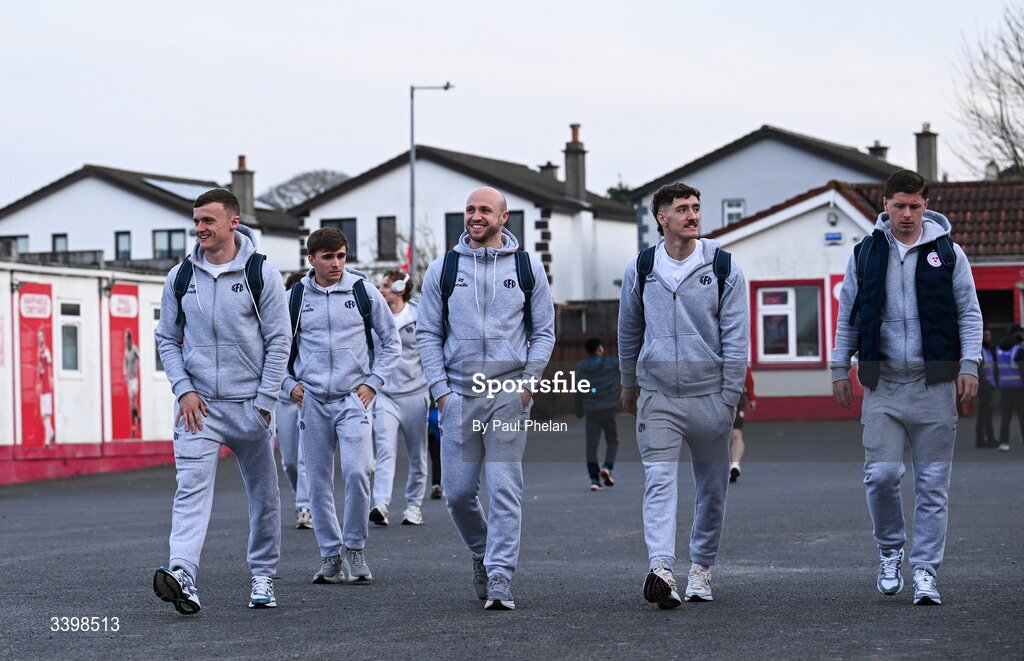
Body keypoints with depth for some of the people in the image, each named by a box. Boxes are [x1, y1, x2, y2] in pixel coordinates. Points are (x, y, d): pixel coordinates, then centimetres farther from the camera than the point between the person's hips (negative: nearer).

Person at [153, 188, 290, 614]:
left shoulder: (261, 274, -2)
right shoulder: (180, 277, 6)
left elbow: (278, 341, -2)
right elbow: (167, 339, 11)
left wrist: (263, 404, -7)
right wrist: (184, 389, -3)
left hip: (249, 404, -1)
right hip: (198, 403, 1)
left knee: (263, 494, 8)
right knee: (192, 487, -15)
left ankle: (263, 577, 23)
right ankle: (183, 575, -29)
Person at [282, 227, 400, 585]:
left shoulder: (364, 292, 2)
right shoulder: (294, 298, 4)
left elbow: (391, 342, 10)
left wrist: (372, 382, 0)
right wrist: (290, 383, 4)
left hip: (354, 398, -2)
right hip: (312, 401, 2)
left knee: (356, 472, -17)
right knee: (318, 482, 3)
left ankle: (355, 548, 0)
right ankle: (331, 556, 14)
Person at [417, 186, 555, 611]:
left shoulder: (527, 268, 6)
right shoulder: (443, 269, 7)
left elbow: (544, 332, 9)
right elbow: (427, 333, 9)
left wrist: (528, 383, -3)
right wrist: (440, 388, -1)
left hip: (509, 394, -1)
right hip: (458, 394, 2)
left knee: (505, 488, -8)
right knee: (457, 491, 3)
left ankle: (500, 577, -6)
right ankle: (481, 553, 29)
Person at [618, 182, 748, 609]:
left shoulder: (722, 268, 0)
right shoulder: (640, 269, 4)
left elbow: (736, 336, 0)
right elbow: (629, 331, 17)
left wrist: (730, 396, -4)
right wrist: (629, 384, 22)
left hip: (709, 394, 0)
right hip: (657, 394, 0)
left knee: (712, 487, 8)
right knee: (659, 482, -13)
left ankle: (701, 567, 22)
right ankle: (661, 569, -24)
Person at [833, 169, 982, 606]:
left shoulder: (948, 253, 5)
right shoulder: (865, 254, 8)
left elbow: (969, 312, 7)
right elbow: (848, 316, 14)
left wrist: (969, 364, -4)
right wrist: (840, 369, 9)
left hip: (934, 384, -1)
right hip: (883, 385, 1)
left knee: (933, 484, 0)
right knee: (881, 474, -8)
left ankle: (925, 571, 6)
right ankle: (890, 552, 15)